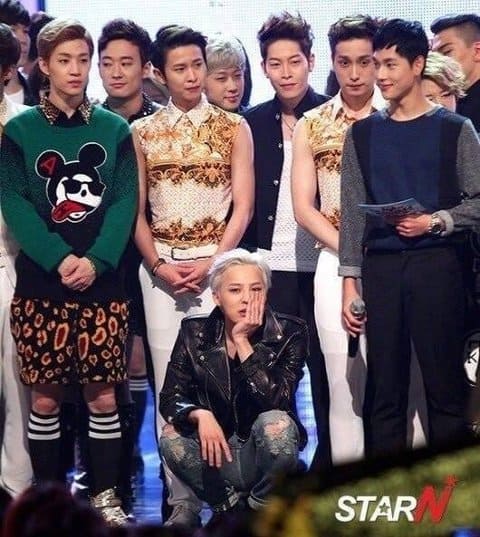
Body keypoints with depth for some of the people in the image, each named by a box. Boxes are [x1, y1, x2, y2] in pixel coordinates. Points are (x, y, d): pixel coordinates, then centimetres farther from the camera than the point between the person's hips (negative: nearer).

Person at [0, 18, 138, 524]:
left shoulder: (114, 130, 7)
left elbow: (124, 202, 1)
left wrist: (95, 261, -14)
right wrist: (60, 260, -16)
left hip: (102, 282, 1)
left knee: (102, 394, 1)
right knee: (46, 397, 3)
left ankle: (105, 497, 12)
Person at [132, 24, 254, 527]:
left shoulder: (233, 127, 4)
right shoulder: (142, 132, 9)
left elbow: (242, 207, 0)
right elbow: (136, 210, 8)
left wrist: (210, 263, -10)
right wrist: (158, 265, -6)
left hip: (217, 262, -2)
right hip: (159, 267, 2)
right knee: (169, 378, 0)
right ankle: (181, 498, 4)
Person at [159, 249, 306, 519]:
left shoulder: (289, 333, -8)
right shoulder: (195, 332, -3)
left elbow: (276, 399, -22)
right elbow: (170, 398, -5)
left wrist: (242, 340, -23)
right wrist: (200, 415, -27)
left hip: (263, 455, -1)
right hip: (215, 452, 1)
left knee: (277, 424, -33)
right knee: (172, 436, -27)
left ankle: (262, 508, -7)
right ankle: (229, 504, -4)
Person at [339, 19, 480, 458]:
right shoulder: (362, 134, 12)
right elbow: (352, 212, 11)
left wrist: (435, 222, -14)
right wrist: (350, 281, 5)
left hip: (436, 265, -3)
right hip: (380, 268, 3)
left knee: (445, 384, -2)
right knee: (384, 387, 5)